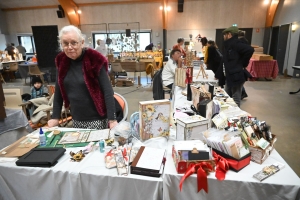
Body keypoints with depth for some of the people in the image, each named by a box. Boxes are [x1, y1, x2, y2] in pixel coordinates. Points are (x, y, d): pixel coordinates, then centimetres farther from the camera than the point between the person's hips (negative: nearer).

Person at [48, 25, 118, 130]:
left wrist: (112, 119, -20)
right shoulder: (62, 61, 1)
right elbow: (59, 91, 8)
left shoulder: (95, 60, -14)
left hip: (97, 120, -5)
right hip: (76, 120, 5)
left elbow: (107, 91, -16)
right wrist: (55, 117, 6)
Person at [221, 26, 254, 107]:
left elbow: (250, 50, -28)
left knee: (235, 101, 1)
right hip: (230, 77, 10)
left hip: (236, 77, -10)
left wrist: (242, 64, -16)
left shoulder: (234, 43, -15)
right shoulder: (229, 44, 14)